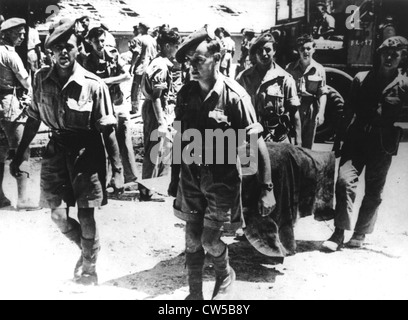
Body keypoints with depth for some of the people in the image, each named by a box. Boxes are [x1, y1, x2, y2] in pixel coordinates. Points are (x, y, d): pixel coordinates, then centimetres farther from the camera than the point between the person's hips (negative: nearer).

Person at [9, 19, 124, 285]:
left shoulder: (93, 84, -15)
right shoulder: (42, 79, -2)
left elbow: (108, 130, -10)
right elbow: (33, 119, 9)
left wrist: (117, 169, -11)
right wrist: (20, 153, 10)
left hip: (87, 151, -4)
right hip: (57, 149, 4)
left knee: (86, 217, 2)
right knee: (58, 215, 5)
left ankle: (89, 268, 26)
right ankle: (87, 249, 35)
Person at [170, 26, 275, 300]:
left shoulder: (235, 96, -17)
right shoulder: (186, 94, -2)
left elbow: (257, 145, -14)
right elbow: (180, 138, 9)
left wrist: (267, 189, -16)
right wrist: (174, 177, 13)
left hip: (222, 179, -4)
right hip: (191, 177, 4)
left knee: (210, 241, 0)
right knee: (192, 241, 10)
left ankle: (226, 276, 33)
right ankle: (195, 293, 30)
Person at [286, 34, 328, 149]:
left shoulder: (319, 69, 5)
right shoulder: (290, 68, 5)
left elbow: (323, 93, 4)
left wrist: (321, 112, -6)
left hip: (310, 111, 1)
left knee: (307, 146, 7)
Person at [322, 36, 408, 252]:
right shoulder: (361, 79, 8)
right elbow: (349, 110, 11)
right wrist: (340, 136, 6)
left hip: (382, 145, -1)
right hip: (356, 139, 1)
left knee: (374, 192, 8)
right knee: (345, 180, -13)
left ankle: (360, 234, 24)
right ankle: (339, 232, -4)